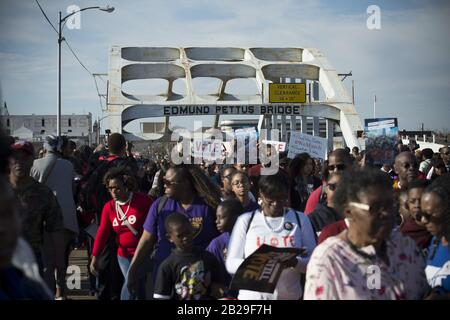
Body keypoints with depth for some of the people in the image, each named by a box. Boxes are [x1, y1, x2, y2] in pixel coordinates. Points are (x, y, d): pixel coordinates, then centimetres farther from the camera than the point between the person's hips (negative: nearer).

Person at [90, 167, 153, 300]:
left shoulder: (143, 201, -12)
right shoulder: (109, 207, 2)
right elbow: (102, 232, -5)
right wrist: (94, 257, -14)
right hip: (124, 255, 5)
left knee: (130, 285, -13)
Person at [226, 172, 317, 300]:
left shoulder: (300, 219, 2)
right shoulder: (246, 220, -2)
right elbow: (231, 264, -4)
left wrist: (295, 262, -21)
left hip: (290, 296, 1)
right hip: (252, 296, -1)